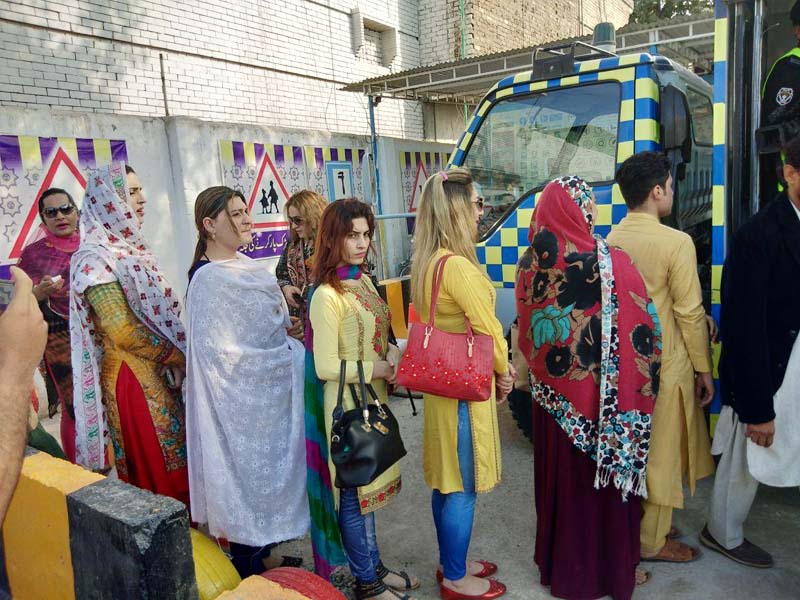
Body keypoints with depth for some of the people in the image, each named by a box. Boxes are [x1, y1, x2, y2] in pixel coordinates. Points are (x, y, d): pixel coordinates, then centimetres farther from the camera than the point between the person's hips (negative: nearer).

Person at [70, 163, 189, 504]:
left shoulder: (131, 248, 11)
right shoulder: (96, 257, -15)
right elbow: (122, 330, -21)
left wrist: (175, 356, 3)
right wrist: (176, 355, -11)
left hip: (160, 373, 8)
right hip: (132, 378, -8)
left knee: (177, 462, 15)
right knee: (158, 472, 3)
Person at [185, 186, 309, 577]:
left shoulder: (248, 268, 6)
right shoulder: (209, 281, -19)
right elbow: (227, 355, -20)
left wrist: (290, 351, 3)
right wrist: (291, 357, -14)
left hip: (269, 392, 8)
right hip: (243, 401, -8)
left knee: (267, 471, 19)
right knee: (250, 475, 6)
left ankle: (263, 555, 38)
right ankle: (250, 573, 26)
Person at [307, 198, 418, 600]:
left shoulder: (364, 281, 5)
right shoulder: (326, 296, -20)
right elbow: (326, 366, -21)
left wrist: (393, 353, -6)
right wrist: (380, 369, -15)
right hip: (346, 405, -8)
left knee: (366, 487, 21)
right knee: (354, 492, 9)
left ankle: (374, 566, 38)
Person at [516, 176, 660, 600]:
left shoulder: (530, 264, -5)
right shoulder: (610, 263, -20)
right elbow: (641, 331, -12)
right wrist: (643, 385, 3)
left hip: (551, 395, 5)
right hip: (602, 396, -4)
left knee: (558, 478, 20)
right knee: (604, 481, 14)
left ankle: (559, 564, 39)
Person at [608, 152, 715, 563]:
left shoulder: (610, 240, 1)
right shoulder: (676, 243, -17)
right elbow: (690, 314, -13)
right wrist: (704, 369, -2)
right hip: (665, 365, -6)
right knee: (661, 454, 9)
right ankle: (651, 542, 24)